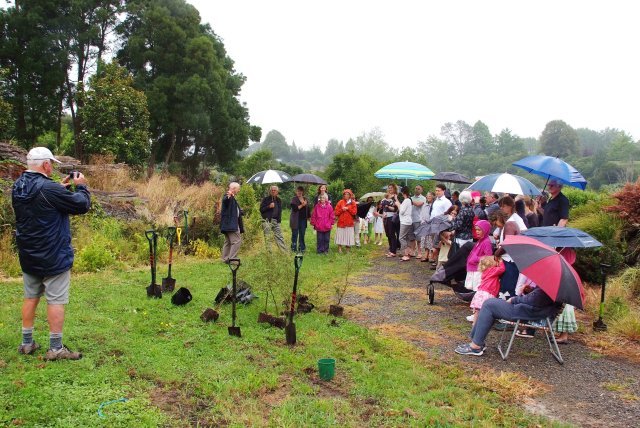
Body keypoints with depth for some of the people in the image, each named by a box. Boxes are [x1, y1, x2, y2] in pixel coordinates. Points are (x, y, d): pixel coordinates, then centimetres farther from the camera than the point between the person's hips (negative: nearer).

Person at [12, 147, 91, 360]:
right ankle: (55, 349, 7)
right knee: (56, 300, 0)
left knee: (31, 297, 18)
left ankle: (27, 343, 27)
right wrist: (81, 186, 1)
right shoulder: (48, 189, -23)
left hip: (28, 255, 8)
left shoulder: (18, 187, 3)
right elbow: (82, 205, -17)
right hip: (53, 257, -8)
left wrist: (61, 188, 10)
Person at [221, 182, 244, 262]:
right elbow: (225, 200, -39)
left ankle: (225, 259, 18)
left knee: (228, 242, 13)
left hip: (228, 225, 11)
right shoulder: (228, 197, -12)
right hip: (231, 224, -11)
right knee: (236, 241, -12)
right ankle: (232, 259, -12)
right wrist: (228, 196, -58)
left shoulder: (232, 198, 21)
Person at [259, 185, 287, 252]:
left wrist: (279, 219, 12)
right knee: (268, 238, -3)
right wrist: (269, 206, -16)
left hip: (276, 221, 4)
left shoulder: (279, 200, 15)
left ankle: (285, 251, 8)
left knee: (279, 237, 4)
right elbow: (261, 209, -3)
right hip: (267, 221, -4)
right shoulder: (265, 199, 2)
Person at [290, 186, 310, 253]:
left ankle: (301, 248, 16)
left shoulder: (306, 199, 11)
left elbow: (308, 209, 17)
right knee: (295, 234, 0)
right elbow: (294, 208, -16)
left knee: (302, 234, 8)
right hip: (296, 220, -4)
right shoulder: (294, 199, -3)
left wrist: (308, 217, 12)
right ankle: (294, 248, 7)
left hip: (303, 219, 4)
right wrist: (302, 205, -17)